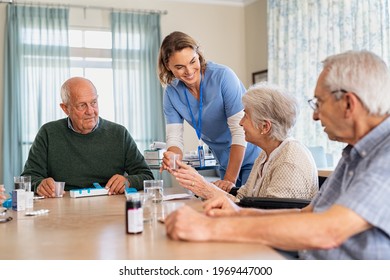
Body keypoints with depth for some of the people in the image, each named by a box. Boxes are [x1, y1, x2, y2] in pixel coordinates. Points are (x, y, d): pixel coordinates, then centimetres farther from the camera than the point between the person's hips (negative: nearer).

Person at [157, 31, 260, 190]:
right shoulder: (172, 93, -6)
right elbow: (174, 137, -8)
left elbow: (240, 131, -24)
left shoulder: (223, 76, -22)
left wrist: (230, 179, -27)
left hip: (253, 158, -4)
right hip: (226, 163, 5)